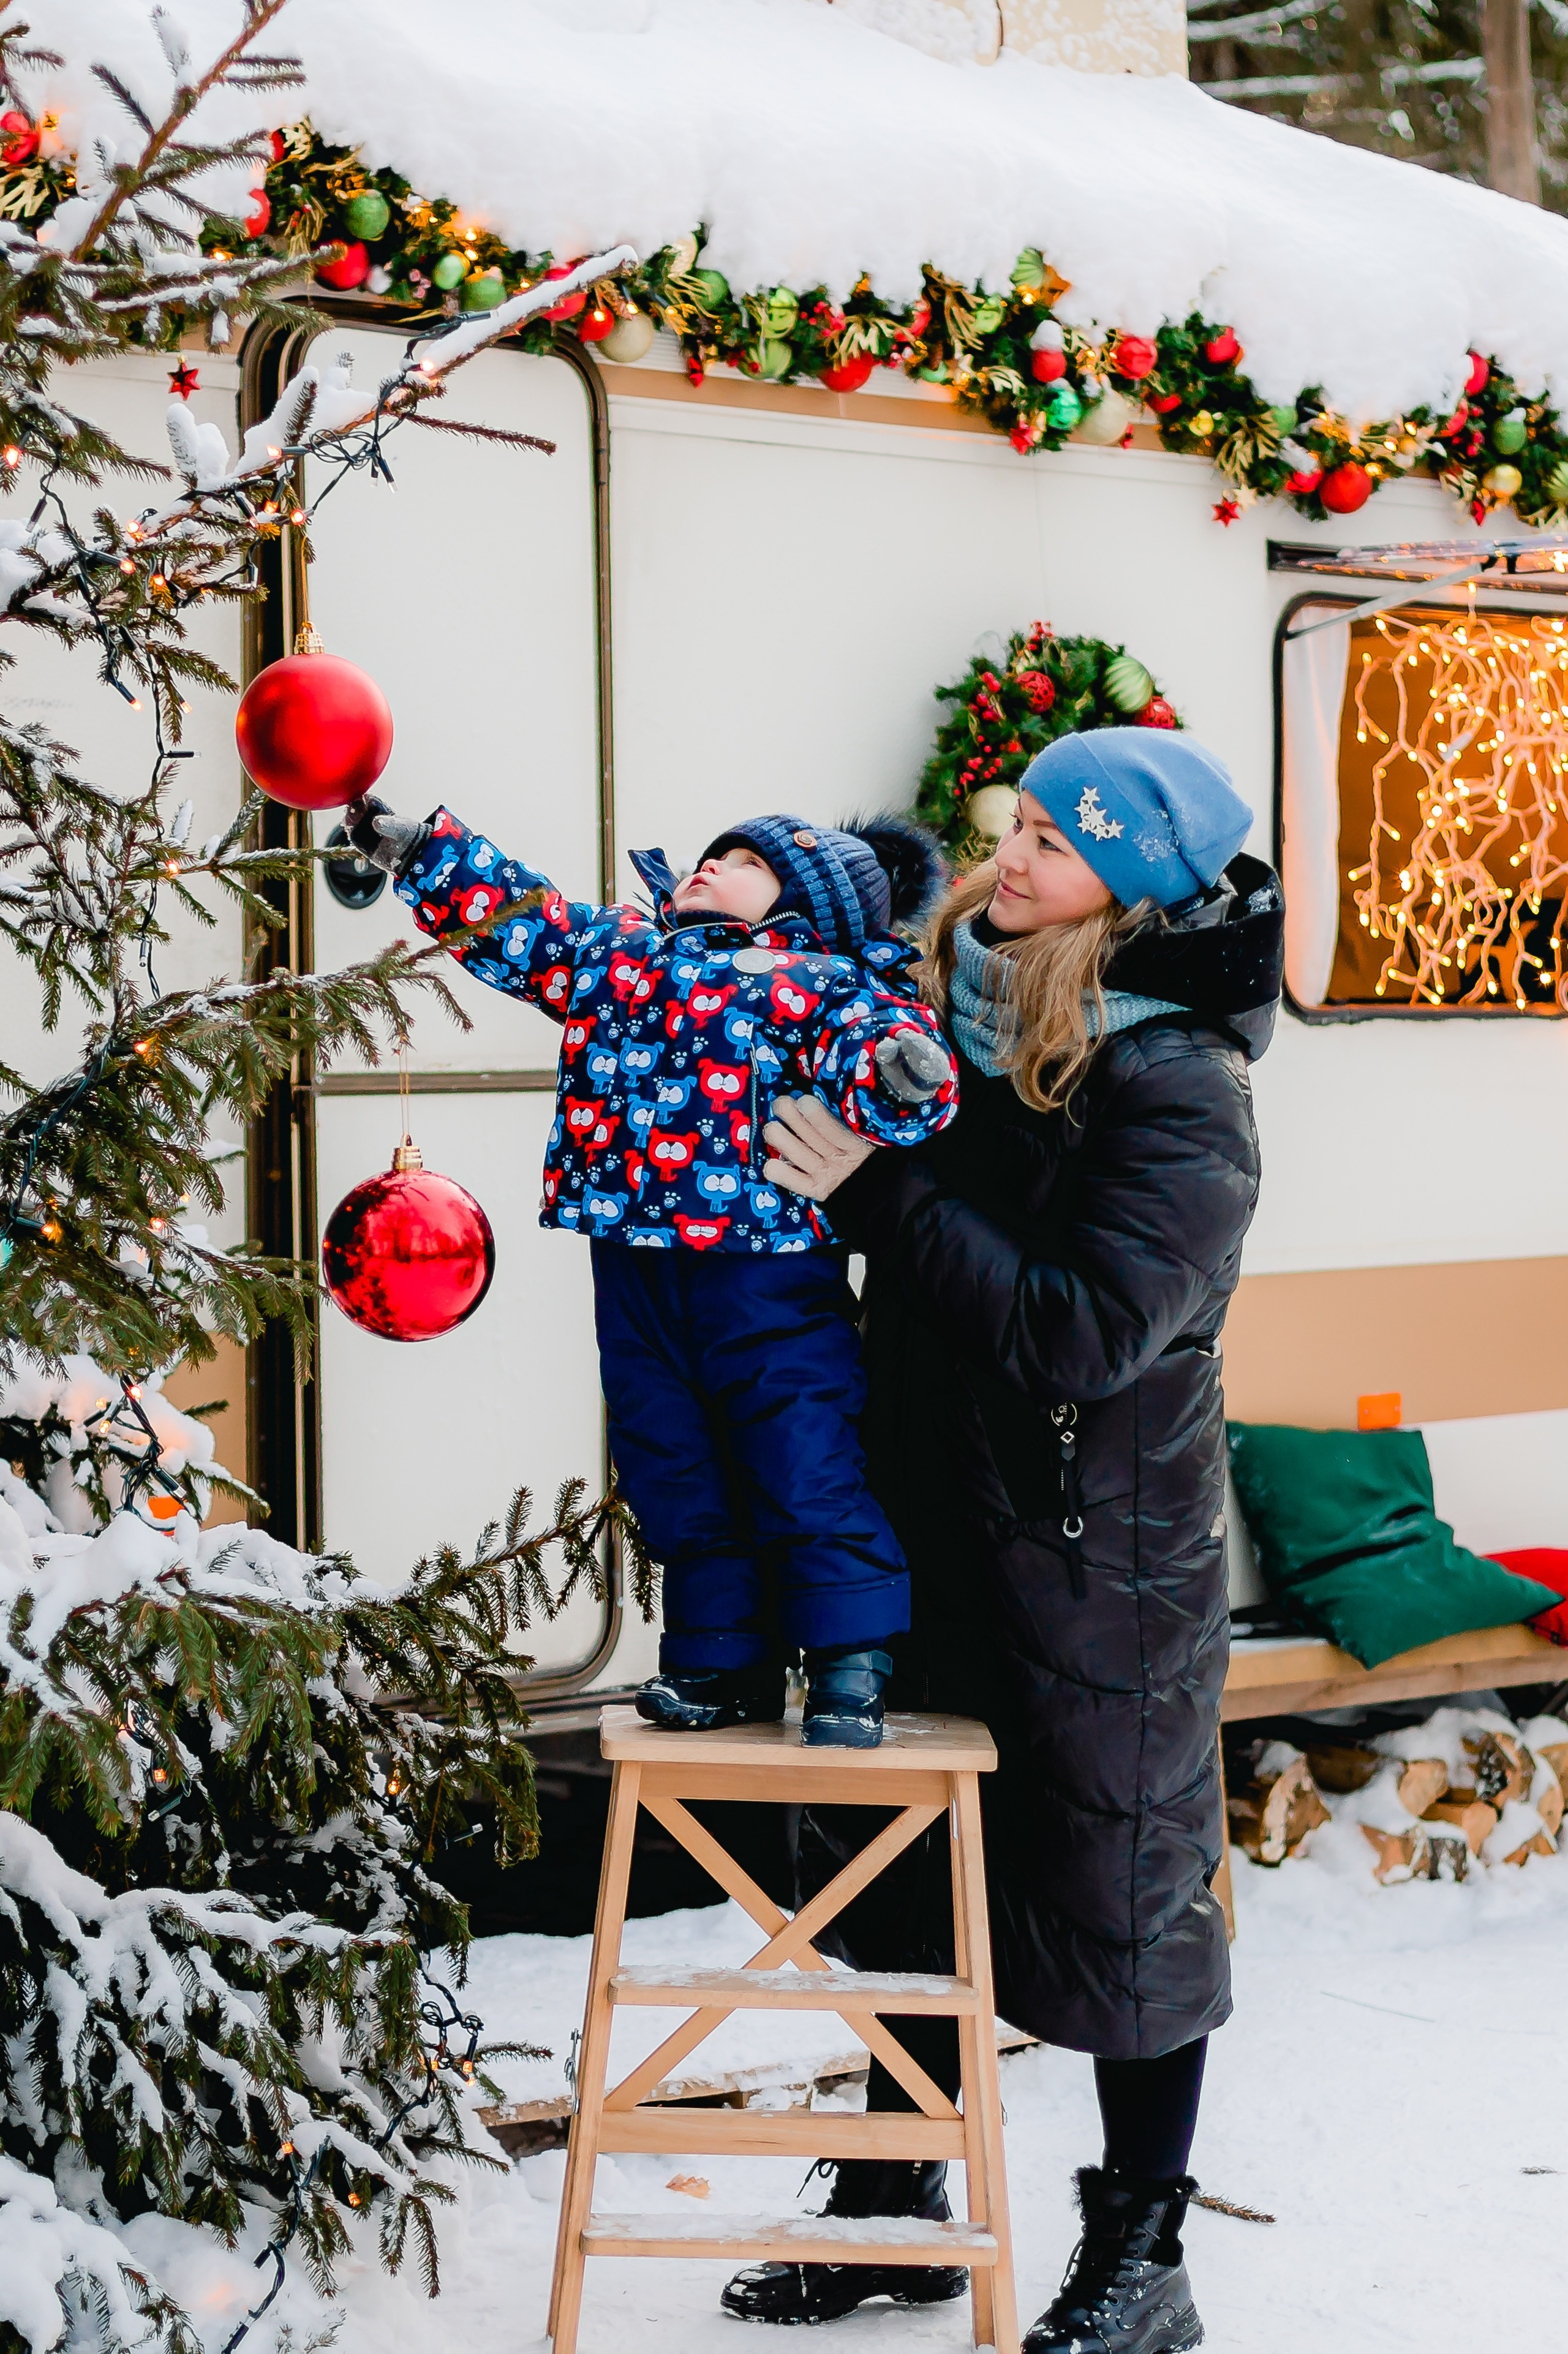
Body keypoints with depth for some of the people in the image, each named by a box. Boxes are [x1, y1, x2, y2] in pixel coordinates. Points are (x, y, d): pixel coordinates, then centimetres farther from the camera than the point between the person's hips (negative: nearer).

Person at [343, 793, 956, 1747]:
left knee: (803, 1467, -4)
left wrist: (902, 1070, -42)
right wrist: (410, 846, 16)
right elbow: (511, 916, 20)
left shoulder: (819, 981, -3)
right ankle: (731, 1663, 23)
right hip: (633, 1267, 6)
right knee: (674, 1471, 12)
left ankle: (850, 1665, 8)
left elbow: (865, 1038, -19)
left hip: (763, 1267, -6)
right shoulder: (614, 947, 14)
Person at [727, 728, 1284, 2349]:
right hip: (931, 1518, 8)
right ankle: (899, 2207, 36)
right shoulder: (965, 998, 0)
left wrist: (876, 1195, -27)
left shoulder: (1180, 1102, -22)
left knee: (1118, 1896, 6)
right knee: (903, 1865, 18)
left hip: (1102, 1560, -8)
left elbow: (1078, 1330, -30)